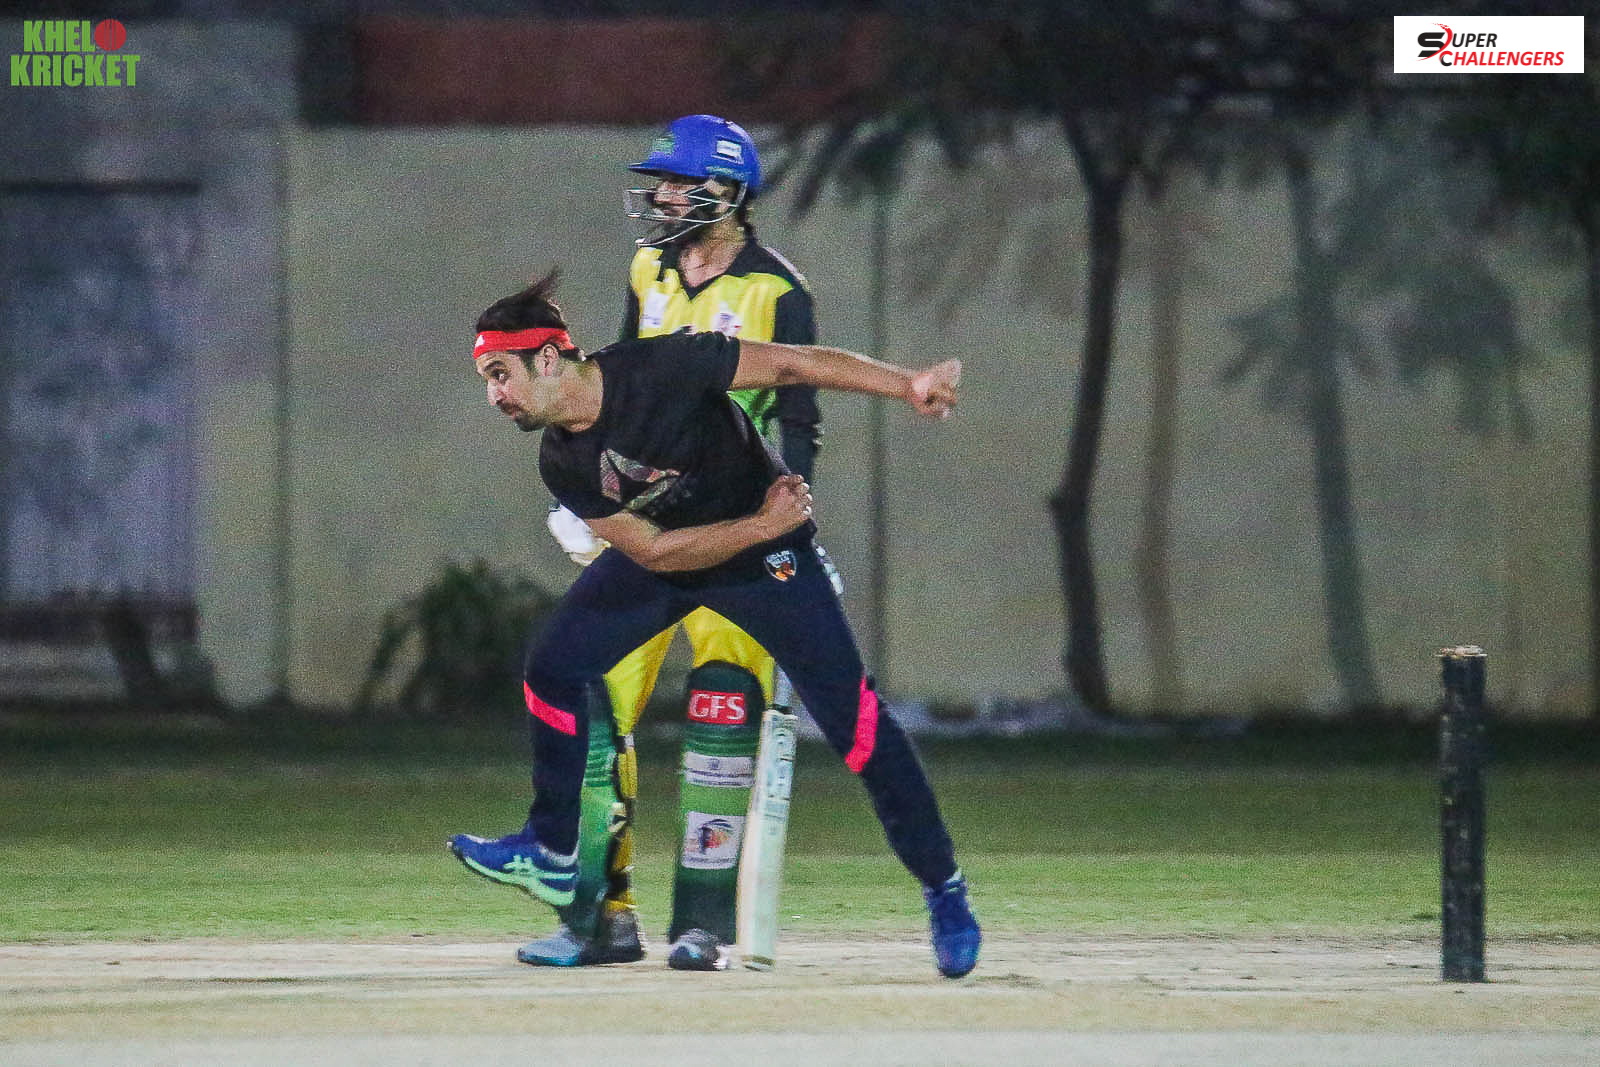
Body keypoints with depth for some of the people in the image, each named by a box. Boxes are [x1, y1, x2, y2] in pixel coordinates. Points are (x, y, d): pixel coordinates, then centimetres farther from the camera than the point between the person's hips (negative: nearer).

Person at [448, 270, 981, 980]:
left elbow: (789, 364, -30)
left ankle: (943, 888, 1)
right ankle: (552, 857, 17)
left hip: (769, 559, -5)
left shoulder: (659, 369, -29)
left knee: (851, 718, -11)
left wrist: (909, 385, -39)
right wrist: (762, 525, -23)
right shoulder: (563, 463, -13)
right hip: (666, 558, 6)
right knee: (552, 669, 1)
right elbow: (651, 550, -14)